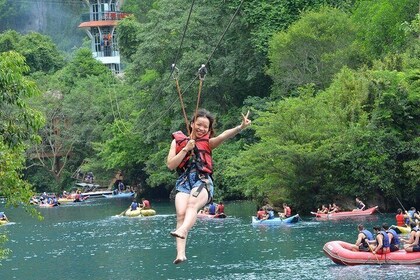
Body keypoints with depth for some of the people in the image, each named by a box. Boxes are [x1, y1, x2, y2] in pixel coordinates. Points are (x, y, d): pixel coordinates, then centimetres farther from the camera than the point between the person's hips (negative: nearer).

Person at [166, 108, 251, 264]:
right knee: (181, 213, -26)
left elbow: (224, 135, -5)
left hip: (202, 181, -1)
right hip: (184, 182, 1)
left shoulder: (208, 143, 16)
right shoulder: (178, 141, 17)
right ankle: (180, 253, -40)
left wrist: (241, 127, -24)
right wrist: (186, 149, -3)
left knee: (193, 203, -34)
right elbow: (170, 165, 7)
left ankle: (181, 231, -62)